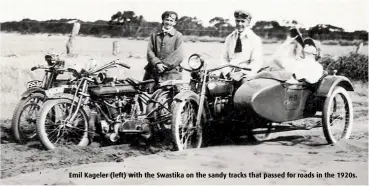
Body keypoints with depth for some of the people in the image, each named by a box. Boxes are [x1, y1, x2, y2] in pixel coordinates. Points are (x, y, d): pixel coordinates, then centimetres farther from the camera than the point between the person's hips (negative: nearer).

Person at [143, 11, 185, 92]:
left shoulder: (178, 36, 6)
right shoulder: (154, 34, 15)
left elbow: (179, 56, -3)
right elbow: (150, 51, 6)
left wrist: (165, 65, -11)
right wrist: (157, 63, -10)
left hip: (171, 72, -2)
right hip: (154, 72, 3)